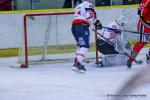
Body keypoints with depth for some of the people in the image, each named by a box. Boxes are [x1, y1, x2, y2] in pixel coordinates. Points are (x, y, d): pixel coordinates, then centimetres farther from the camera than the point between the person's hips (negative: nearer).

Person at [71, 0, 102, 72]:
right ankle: (79, 63, -30)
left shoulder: (78, 6, 29)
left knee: (80, 45, 20)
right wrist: (96, 22, -2)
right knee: (84, 46, -14)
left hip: (74, 26, 9)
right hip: (82, 26, -9)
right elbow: (90, 15, -13)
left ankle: (76, 64, 16)